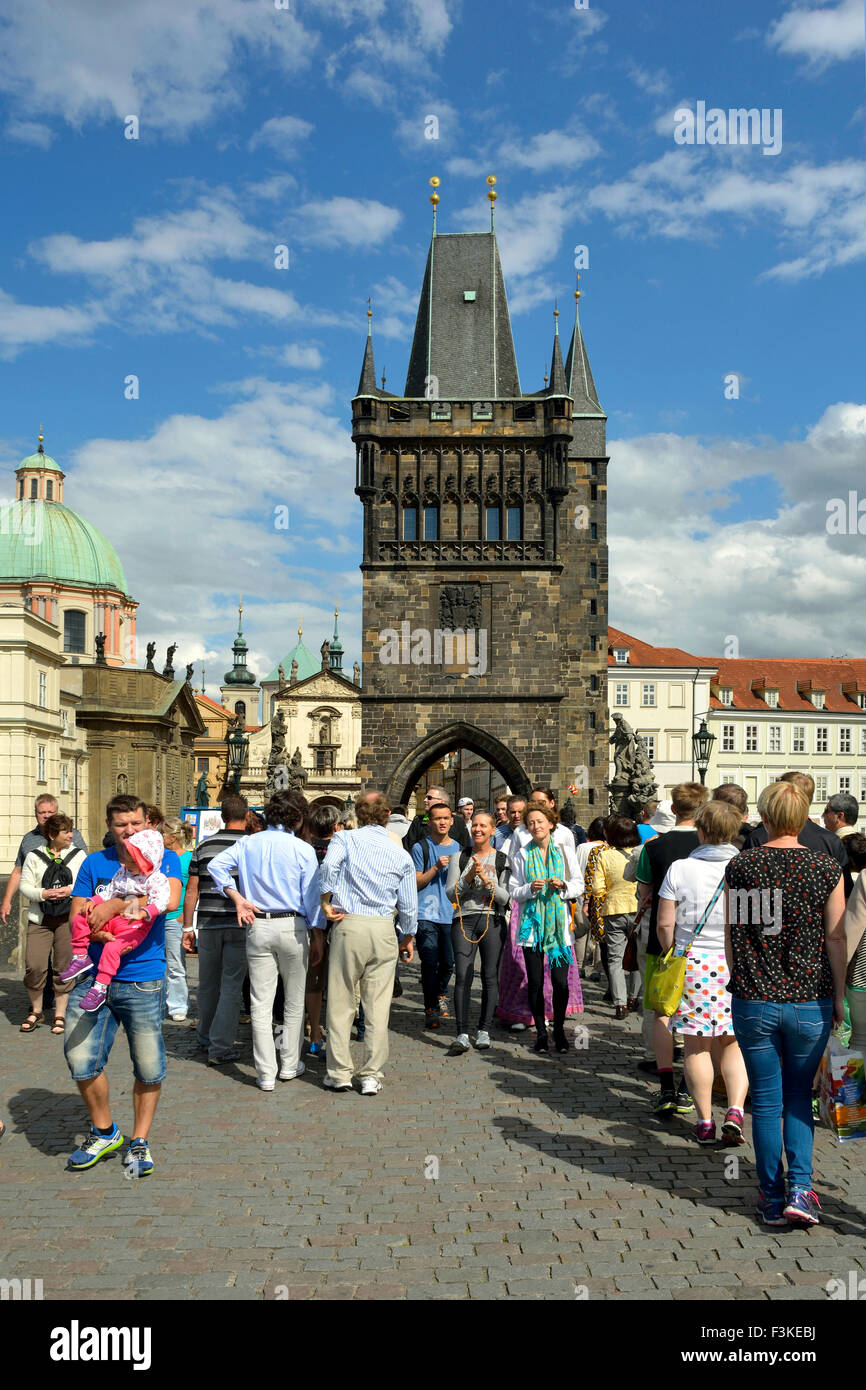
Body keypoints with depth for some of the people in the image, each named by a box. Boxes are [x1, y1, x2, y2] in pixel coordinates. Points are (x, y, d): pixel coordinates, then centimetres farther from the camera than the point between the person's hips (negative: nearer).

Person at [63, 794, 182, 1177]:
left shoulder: (163, 858, 2)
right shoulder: (94, 863, 11)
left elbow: (170, 899, -17)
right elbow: (76, 915, 5)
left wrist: (114, 905, -19)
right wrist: (99, 933, -16)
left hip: (143, 979, -3)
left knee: (149, 1069, 3)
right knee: (81, 1059, 0)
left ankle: (139, 1141, 24)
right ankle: (104, 1133, 25)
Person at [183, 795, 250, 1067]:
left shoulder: (204, 846, 5)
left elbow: (192, 889, 6)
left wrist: (187, 926, 12)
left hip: (209, 923, 3)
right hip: (240, 925, -3)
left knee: (208, 984, 16)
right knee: (231, 986, 2)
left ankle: (205, 1039, 32)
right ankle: (220, 1048, 1)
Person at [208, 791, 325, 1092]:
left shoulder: (248, 844, 4)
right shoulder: (303, 850, -5)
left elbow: (215, 865, -1)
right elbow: (312, 898, -4)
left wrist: (237, 898, 0)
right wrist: (318, 939, 3)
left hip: (257, 925, 2)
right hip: (293, 926, -2)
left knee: (260, 1003, 5)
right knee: (294, 1001, 14)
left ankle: (266, 1073, 7)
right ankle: (290, 1064, 22)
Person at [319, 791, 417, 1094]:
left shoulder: (344, 839, 2)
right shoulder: (401, 854, 10)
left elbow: (328, 867, -19)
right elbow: (409, 906, 12)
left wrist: (326, 902, -6)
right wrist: (408, 938, 26)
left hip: (349, 923, -2)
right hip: (385, 930, 2)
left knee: (341, 1003, 7)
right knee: (378, 1007, 7)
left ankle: (340, 1073, 12)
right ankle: (372, 1076, 11)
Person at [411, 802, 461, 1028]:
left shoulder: (459, 848, 13)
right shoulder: (420, 848, 3)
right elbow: (416, 883, 0)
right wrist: (436, 867, -13)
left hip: (451, 914, 3)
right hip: (427, 914, -3)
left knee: (448, 962, 4)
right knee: (430, 963, -6)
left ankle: (441, 994, 32)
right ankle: (431, 1009, 5)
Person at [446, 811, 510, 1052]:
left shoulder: (502, 860, 6)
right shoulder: (459, 858, 9)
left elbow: (505, 897, -2)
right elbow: (451, 894, 4)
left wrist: (485, 878, -14)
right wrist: (469, 877, -10)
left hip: (493, 921, 0)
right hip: (464, 920, 0)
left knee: (490, 977, 2)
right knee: (463, 976, -10)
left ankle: (484, 1030, 15)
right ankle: (462, 1034, -11)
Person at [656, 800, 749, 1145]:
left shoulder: (680, 868, -5)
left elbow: (664, 925, -5)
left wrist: (673, 955, 12)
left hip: (693, 963, -1)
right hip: (737, 964, 1)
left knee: (697, 1047, 9)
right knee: (733, 1044, 14)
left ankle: (705, 1122, 14)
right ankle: (735, 1110, -1)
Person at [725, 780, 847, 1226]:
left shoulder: (740, 867, -4)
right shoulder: (826, 867, -6)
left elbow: (731, 935, 2)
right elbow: (835, 939, -2)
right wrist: (839, 997, 8)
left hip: (754, 1001, 0)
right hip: (810, 1001, 0)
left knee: (766, 1101, 11)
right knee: (799, 1095, 17)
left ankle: (772, 1198, 20)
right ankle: (800, 1190, 7)